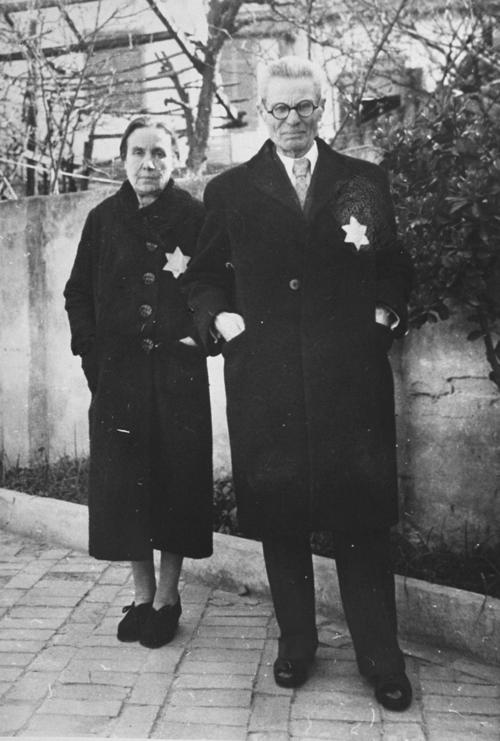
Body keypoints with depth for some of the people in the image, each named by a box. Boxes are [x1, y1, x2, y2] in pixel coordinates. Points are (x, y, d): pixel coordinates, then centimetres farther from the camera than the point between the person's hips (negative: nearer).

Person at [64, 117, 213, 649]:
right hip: (117, 372, 2)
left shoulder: (196, 217, 2)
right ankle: (142, 595, 22)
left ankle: (167, 596, 20)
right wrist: (90, 349, 2)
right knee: (122, 481, 5)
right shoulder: (103, 219, 8)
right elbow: (77, 292, 12)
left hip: (180, 370, -2)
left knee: (177, 479, 3)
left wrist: (203, 333, -6)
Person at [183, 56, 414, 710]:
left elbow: (395, 268, 17)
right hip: (266, 381, 1)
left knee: (361, 517, 4)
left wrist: (388, 311, 1)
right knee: (280, 517, 8)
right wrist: (218, 315, -1)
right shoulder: (229, 190, 11)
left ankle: (381, 657, 20)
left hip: (352, 378, 0)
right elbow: (203, 275, 16)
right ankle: (295, 643, 27)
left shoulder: (366, 181, 12)